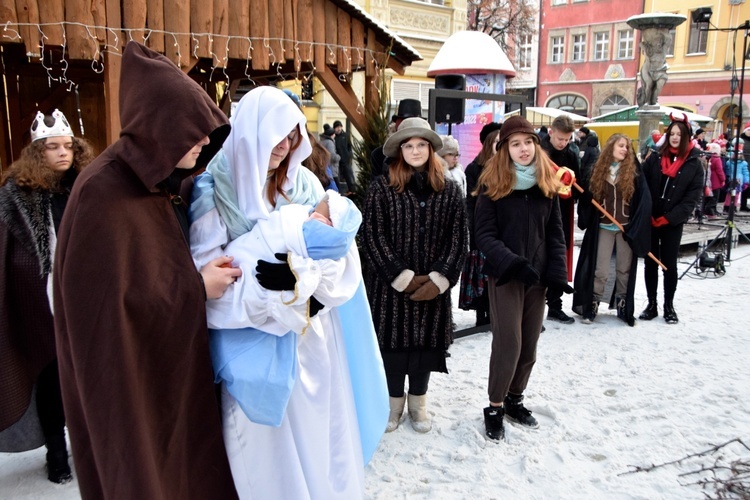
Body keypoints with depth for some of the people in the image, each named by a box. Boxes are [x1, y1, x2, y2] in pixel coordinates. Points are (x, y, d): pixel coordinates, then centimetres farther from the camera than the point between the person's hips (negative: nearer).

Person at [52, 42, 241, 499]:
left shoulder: (168, 180, 1)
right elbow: (107, 303, -25)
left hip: (176, 359, 7)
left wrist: (211, 264, -4)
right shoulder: (104, 194, -24)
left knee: (188, 462, 19)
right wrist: (198, 287, -19)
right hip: (132, 374, -7)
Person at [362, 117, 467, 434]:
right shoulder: (382, 188, -4)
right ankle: (394, 402, 27)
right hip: (391, 285, -2)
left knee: (426, 341, 10)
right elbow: (373, 237, -9)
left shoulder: (450, 191, 4)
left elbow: (457, 239, 1)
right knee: (394, 342, 6)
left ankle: (418, 403, 29)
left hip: (433, 286, 2)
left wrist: (439, 279, -10)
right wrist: (403, 278, -13)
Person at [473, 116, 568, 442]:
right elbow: (485, 235, -12)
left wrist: (557, 272, -3)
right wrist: (513, 263, -24)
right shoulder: (492, 184, -7)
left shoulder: (547, 183, 6)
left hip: (538, 275, 5)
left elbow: (555, 232, 7)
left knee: (529, 344, 11)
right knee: (509, 344, -6)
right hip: (504, 275, -4)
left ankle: (515, 400, 30)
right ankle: (495, 408, 12)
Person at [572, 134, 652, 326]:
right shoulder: (598, 170, 4)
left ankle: (623, 305, 21)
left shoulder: (634, 171, 0)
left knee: (624, 269, 8)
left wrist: (636, 226, -12)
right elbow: (588, 197, 4)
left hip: (627, 227, 0)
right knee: (600, 270, 1)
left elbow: (644, 200, -5)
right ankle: (592, 305, 13)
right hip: (603, 227, 0)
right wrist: (584, 220, -8)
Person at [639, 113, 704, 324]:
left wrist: (668, 218, -13)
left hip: (673, 224, -2)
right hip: (649, 221, 2)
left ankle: (669, 306, 18)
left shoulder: (694, 164, -1)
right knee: (650, 263, 7)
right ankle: (651, 304, 18)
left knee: (669, 264, 4)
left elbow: (691, 198, -6)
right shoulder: (655, 158, 5)